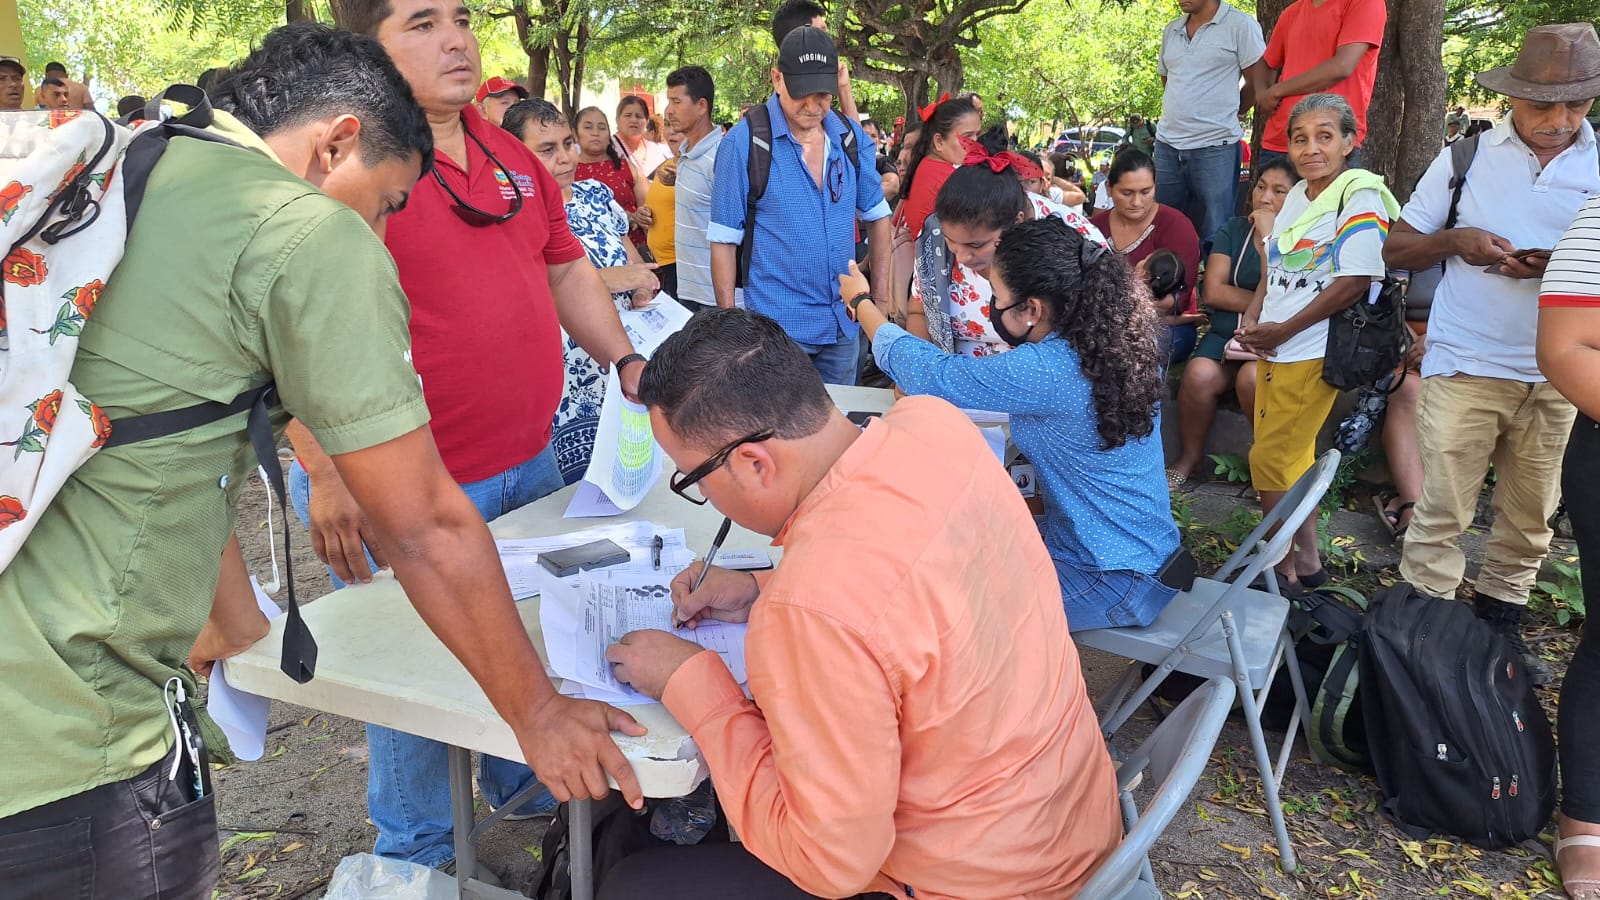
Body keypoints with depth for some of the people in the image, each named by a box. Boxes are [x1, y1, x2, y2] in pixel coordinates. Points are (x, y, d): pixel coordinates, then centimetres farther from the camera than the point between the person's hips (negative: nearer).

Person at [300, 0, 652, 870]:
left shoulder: (514, 159, 9)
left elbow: (566, 269, 21)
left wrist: (624, 360, 9)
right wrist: (324, 474, -21)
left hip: (530, 462, 7)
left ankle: (521, 781, 47)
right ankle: (419, 852, 32)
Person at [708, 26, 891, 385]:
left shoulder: (851, 137, 2)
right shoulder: (744, 141, -10)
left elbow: (876, 216, 13)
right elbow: (724, 240, -8)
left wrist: (882, 299, 7)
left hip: (844, 324, 5)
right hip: (777, 328, -4)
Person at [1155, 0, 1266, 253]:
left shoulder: (1240, 25, -4)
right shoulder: (1171, 31, 14)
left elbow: (1258, 83, -3)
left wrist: (1224, 114, 7)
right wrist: (1183, 115, 16)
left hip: (1214, 147, -6)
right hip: (1167, 146, 6)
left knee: (1215, 234, -3)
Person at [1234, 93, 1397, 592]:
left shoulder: (1360, 199, -11)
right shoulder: (1296, 196, 11)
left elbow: (1355, 282, -19)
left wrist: (1282, 330, -16)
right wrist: (1251, 320, 2)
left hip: (1313, 353, -8)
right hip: (1273, 350, 8)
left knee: (1270, 459, -5)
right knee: (1293, 459, 15)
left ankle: (1284, 568, 10)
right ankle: (1307, 560, 28)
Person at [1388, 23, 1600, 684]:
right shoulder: (1466, 158, 3)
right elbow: (1396, 250, 6)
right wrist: (1454, 241, -13)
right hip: (1465, 366, -2)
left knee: (1530, 516, 12)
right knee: (1441, 512, -1)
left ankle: (1500, 622, 28)